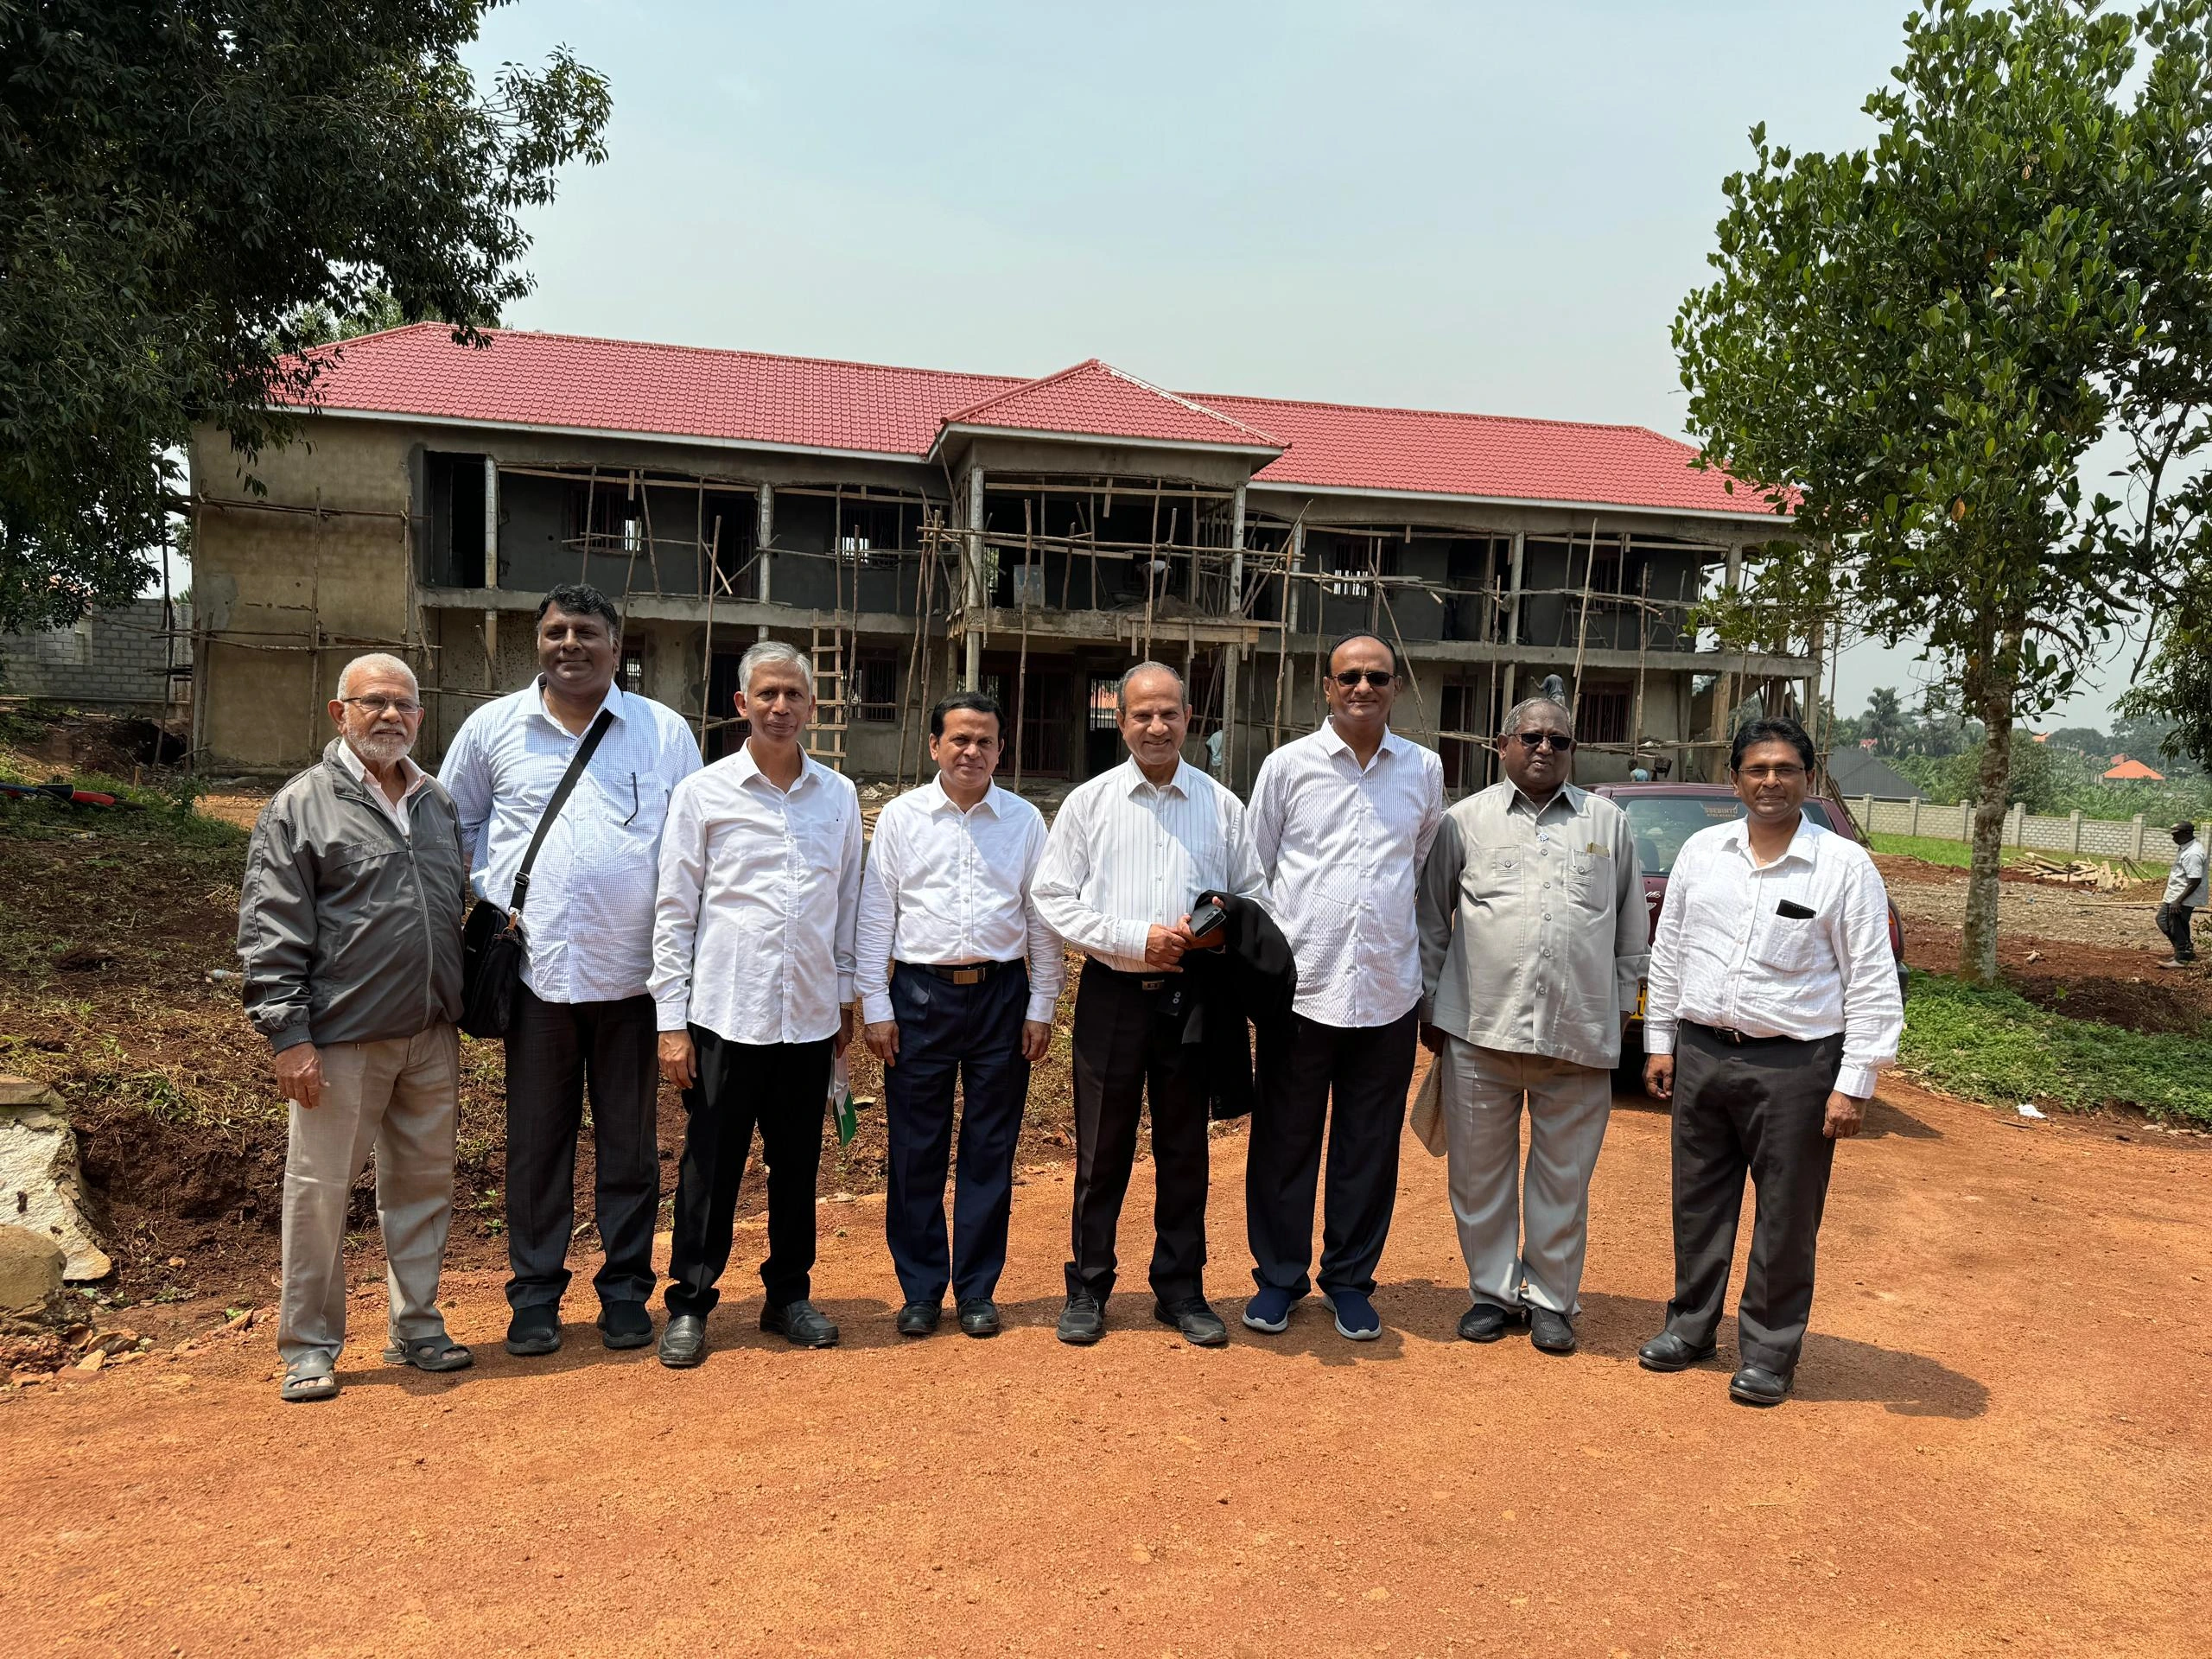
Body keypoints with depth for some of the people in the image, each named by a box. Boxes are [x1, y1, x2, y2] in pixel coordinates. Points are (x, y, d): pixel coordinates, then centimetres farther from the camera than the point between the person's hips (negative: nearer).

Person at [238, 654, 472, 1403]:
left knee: (424, 1184, 12)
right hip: (341, 1038, -5)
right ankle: (309, 1347, 17)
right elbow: (269, 934, -8)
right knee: (319, 1190, 2)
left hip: (430, 1037, 5)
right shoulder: (301, 806, -4)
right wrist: (288, 1035, -13)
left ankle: (416, 1327, 26)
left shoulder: (439, 803, 13)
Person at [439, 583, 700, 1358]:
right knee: (536, 1140, 8)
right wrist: (491, 900, 5)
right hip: (536, 969, 0)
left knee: (630, 1142, 8)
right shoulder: (492, 728, 6)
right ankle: (534, 1294, 21)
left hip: (633, 971, 0)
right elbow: (453, 823, 17)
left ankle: (626, 1292, 20)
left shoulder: (665, 732, 4)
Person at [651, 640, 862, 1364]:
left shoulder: (839, 796, 6)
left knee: (797, 1165, 12)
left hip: (809, 1018, 3)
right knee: (710, 1167, 5)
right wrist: (671, 1020, -5)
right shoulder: (703, 794, -2)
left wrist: (846, 997, 13)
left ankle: (788, 1294, 28)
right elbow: (674, 913, -1)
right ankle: (689, 1304, 20)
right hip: (726, 1014, -2)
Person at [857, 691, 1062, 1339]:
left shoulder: (1025, 820, 4)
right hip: (920, 993, 0)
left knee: (990, 1150, 7)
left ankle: (977, 1290, 20)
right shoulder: (901, 817, 2)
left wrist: (1041, 1007, 3)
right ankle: (920, 1290, 20)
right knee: (916, 1148, 5)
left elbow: (1042, 918, 6)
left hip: (1001, 994, 1)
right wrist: (875, 1007, -1)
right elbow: (876, 915, 3)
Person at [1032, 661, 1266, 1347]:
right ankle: (1088, 1288, 20)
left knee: (1185, 1149, 10)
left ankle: (1181, 1289, 23)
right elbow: (1052, 898, -2)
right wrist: (1136, 938, -12)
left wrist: (1219, 929, -13)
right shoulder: (1088, 802, 2)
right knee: (1101, 1149, 6)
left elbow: (1254, 895, 9)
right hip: (1113, 994, -1)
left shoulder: (1222, 806, 6)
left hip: (1192, 996, 1)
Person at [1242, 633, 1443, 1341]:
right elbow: (1253, 870, 6)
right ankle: (1279, 1277, 23)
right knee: (1284, 1142, 7)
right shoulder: (1287, 765, 1)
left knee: (1369, 1148, 10)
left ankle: (1350, 1281, 25)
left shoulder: (1425, 769, 7)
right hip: (1300, 987, -1)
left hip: (1388, 991, 2)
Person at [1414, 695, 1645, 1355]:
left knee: (1564, 1178, 8)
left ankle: (1551, 1299, 22)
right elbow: (1433, 920, 10)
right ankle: (1493, 1292, 24)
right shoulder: (1467, 819, 7)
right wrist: (1431, 1007, 8)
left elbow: (1631, 927, 15)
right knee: (1480, 1172, 9)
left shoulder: (1608, 822, 10)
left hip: (1579, 1033, 1)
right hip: (1479, 1028, 0)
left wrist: (1622, 1006, 11)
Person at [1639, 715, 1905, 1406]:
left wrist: (1854, 1084, -10)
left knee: (1786, 1218, 5)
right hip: (1701, 1054, 4)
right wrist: (1660, 1041, 10)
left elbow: (1873, 985, -6)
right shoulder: (1701, 851, 6)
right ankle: (1690, 1323, 32)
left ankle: (1769, 1351, 21)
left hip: (1795, 1066, -4)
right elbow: (1668, 952, 13)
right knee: (1698, 1202, 15)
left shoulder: (1845, 866, -6)